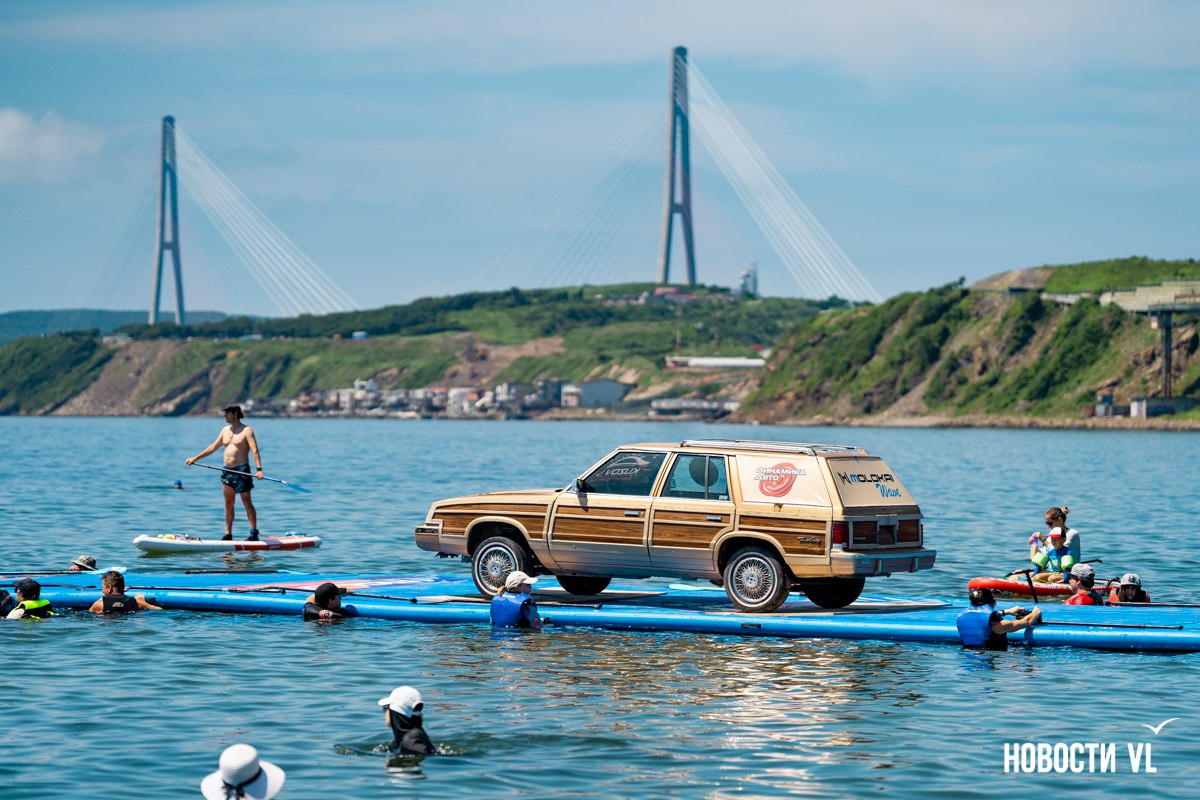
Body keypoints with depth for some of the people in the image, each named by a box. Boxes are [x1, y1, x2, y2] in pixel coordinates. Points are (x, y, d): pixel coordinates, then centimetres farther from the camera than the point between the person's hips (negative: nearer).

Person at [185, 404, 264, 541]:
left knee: (247, 502, -5)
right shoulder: (225, 430, 14)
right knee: (228, 504, 8)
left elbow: (255, 450, -16)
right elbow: (213, 447, 22)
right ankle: (228, 534, 12)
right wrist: (195, 458, 22)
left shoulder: (246, 430, -7)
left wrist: (258, 469, -28)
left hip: (241, 470, -7)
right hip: (227, 471, 7)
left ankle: (254, 533, -4)